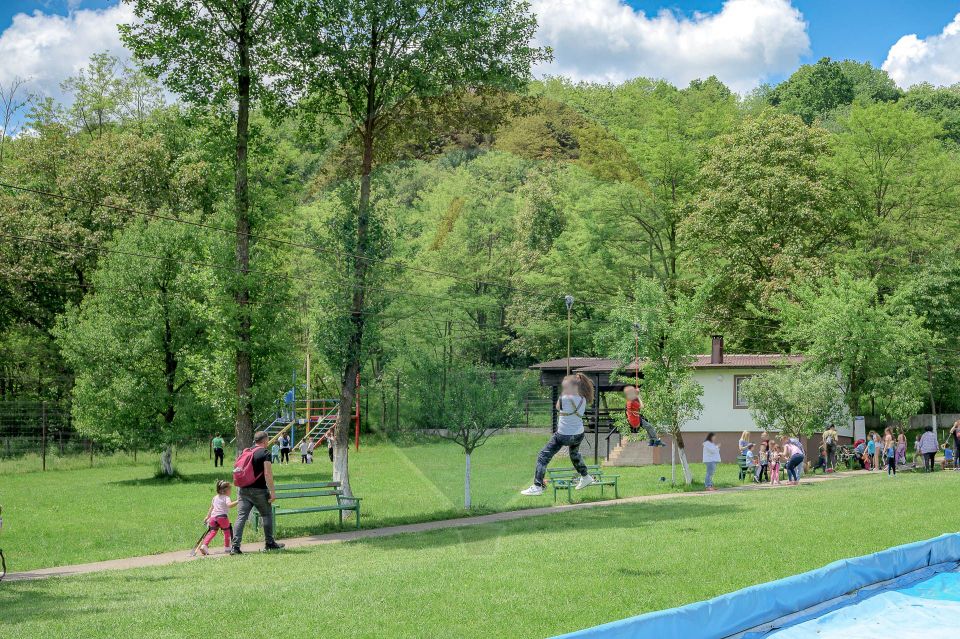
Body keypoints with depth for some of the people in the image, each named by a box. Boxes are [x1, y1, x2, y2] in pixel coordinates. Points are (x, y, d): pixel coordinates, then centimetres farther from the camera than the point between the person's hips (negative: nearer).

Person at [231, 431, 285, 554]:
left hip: (243, 489, 5)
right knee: (267, 515, 13)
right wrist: (272, 491, -12)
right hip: (259, 490, -5)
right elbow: (268, 474, -14)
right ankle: (269, 543, 20)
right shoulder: (265, 454, -7)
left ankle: (235, 546, -10)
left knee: (241, 517, -1)